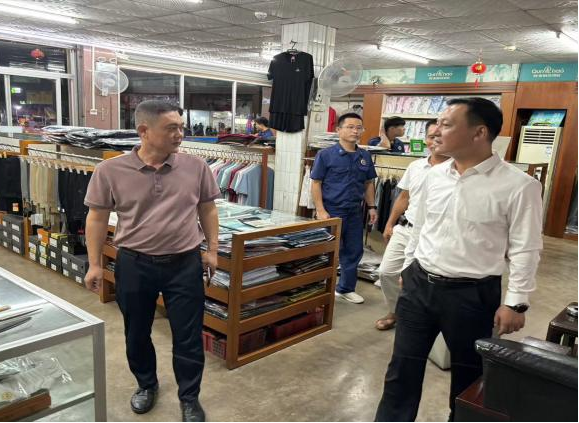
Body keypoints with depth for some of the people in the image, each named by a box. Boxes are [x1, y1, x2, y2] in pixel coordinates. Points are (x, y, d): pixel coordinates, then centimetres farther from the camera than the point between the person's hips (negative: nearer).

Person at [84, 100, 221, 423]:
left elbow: (208, 210, 6)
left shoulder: (196, 167, -5)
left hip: (185, 264, 0)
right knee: (137, 333, 18)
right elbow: (97, 218, 1)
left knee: (188, 336, 8)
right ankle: (147, 385, 44)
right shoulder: (111, 171, -7)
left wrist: (212, 250, 5)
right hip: (134, 264, 1)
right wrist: (95, 264, 2)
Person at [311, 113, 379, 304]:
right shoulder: (326, 155, -8)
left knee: (354, 251, 13)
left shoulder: (365, 156, 5)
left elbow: (369, 183, 14)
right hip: (332, 211, -5)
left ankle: (346, 289, 30)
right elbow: (316, 183, -8)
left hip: (355, 212, 5)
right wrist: (320, 210, -14)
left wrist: (372, 207, 7)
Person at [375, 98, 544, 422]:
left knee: (468, 373, 17)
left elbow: (526, 250, -10)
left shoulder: (518, 185, -14)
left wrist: (516, 303, -10)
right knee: (403, 368, 13)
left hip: (471, 294, -4)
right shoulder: (435, 175, 3)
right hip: (419, 284, 5)